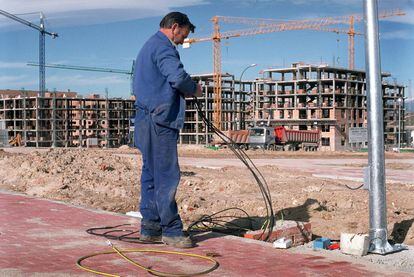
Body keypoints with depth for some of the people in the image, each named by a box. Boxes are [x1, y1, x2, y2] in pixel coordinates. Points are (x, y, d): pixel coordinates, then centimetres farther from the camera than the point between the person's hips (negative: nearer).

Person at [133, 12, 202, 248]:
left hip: (147, 120, 10)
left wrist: (185, 91, 15)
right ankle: (171, 230, -3)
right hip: (160, 120, -10)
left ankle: (150, 228, 15)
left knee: (152, 174, 11)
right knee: (167, 176, -7)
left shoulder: (149, 46, 25)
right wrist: (194, 89, -3)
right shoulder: (163, 47, -8)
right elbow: (178, 76, -22)